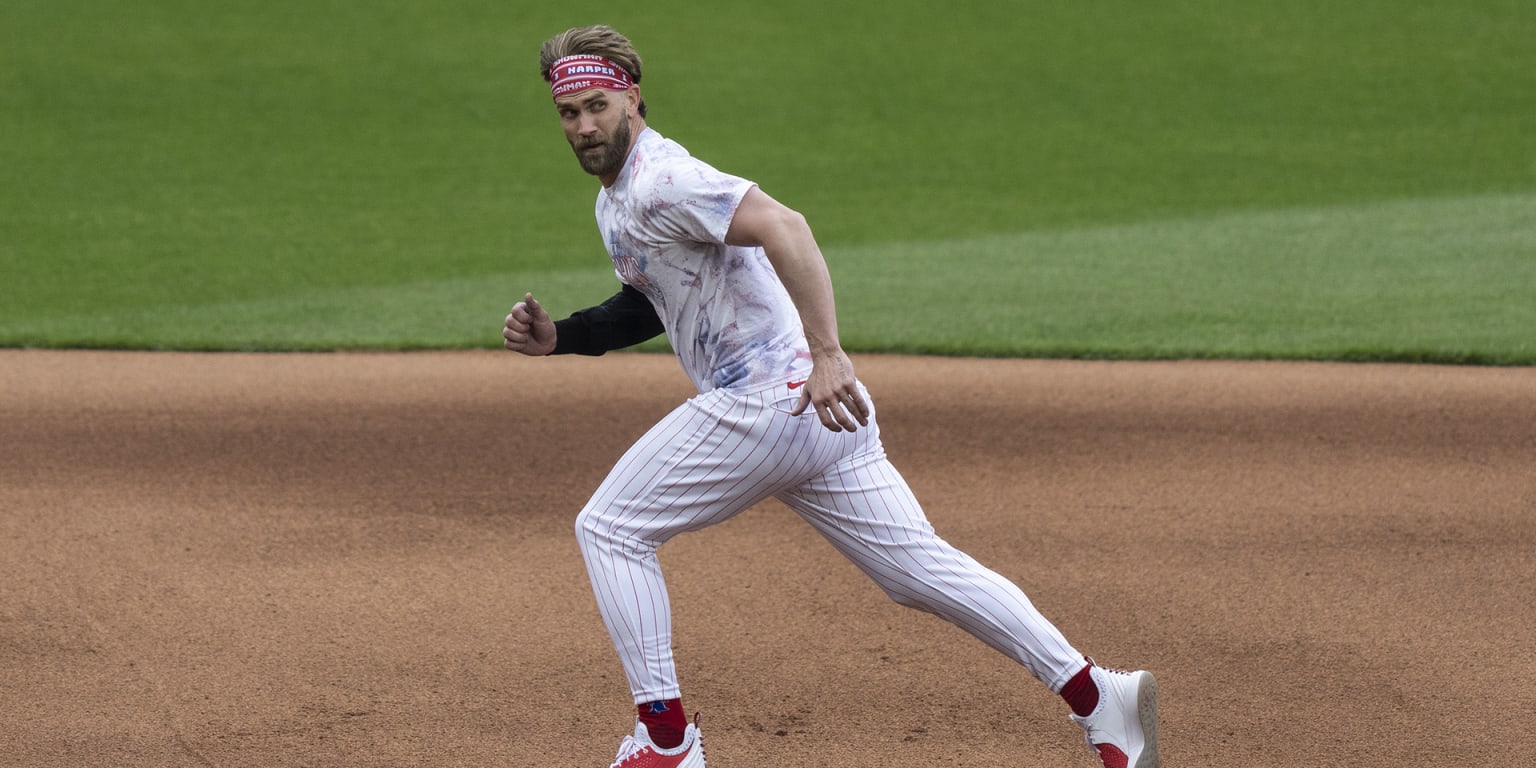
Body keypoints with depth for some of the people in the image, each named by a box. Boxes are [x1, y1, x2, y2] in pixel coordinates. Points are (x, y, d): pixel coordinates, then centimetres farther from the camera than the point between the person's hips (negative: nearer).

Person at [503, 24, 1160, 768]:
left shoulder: (660, 182, -13)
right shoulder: (617, 198, 19)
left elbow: (782, 226, -28)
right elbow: (648, 304, 32)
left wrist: (825, 353, -36)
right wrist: (558, 336, 16)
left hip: (765, 401, -10)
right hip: (818, 406, 10)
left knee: (610, 528, 3)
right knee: (921, 567, 8)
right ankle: (1096, 695, 1)